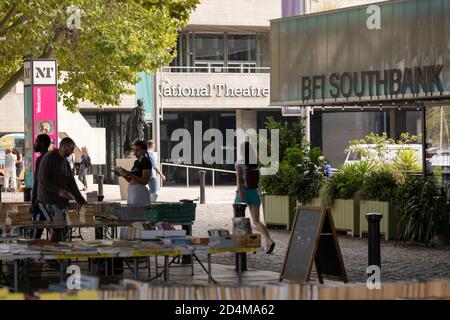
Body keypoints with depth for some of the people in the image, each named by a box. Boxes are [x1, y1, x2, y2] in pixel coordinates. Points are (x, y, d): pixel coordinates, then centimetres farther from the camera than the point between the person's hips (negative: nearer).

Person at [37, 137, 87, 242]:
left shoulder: (65, 162, 19)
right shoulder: (49, 158, -7)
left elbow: (72, 185, 19)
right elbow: (42, 179, -16)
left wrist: (82, 202, 12)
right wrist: (58, 191, -23)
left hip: (62, 202, 8)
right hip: (49, 201, -8)